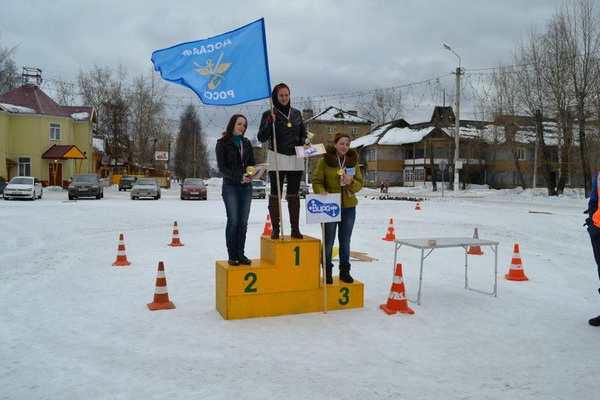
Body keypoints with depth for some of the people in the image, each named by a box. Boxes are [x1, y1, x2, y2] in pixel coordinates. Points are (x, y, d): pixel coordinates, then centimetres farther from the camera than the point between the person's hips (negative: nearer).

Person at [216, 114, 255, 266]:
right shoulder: (223, 143, 0)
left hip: (246, 187, 5)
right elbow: (222, 166, -7)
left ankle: (240, 254, 12)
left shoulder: (246, 143, 14)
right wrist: (239, 177, -21)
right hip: (230, 187, -4)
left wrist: (251, 174, -9)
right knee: (233, 221, -7)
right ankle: (232, 255, 1)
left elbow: (252, 163, 14)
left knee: (243, 222, 5)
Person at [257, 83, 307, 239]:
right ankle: (275, 229, 5)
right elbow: (261, 138, -7)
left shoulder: (297, 113, 11)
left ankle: (295, 229, 11)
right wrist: (269, 123, -20)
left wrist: (304, 141, 1)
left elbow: (303, 132, 22)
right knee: (275, 194, -1)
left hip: (295, 158, 4)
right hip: (277, 158, -4)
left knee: (294, 194, 7)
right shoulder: (269, 114, -2)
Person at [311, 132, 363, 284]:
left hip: (348, 207, 3)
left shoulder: (353, 161, 6)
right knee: (328, 241, 5)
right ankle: (327, 271, 18)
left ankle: (344, 271, 23)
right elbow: (316, 181, -6)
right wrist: (322, 192, -25)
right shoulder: (324, 161, -5)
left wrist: (351, 182, -16)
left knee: (345, 241, 12)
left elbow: (360, 183, 5)